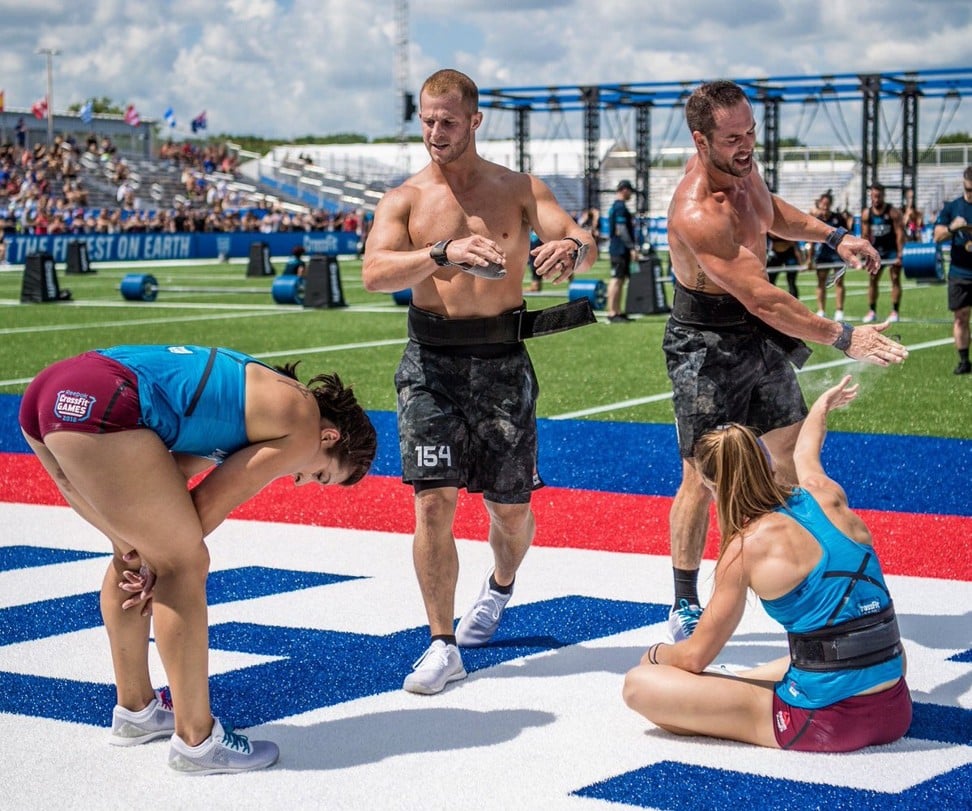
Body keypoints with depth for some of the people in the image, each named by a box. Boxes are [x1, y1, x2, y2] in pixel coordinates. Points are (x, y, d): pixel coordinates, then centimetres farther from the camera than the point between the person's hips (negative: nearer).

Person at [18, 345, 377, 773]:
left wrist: (149, 560, 15)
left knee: (134, 552, 24)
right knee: (186, 565, -1)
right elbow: (211, 502, 5)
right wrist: (157, 563, 17)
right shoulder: (303, 424, 4)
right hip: (97, 405, -10)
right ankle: (196, 740, 5)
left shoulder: (259, 394, 29)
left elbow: (169, 478, 23)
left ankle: (134, 709, 35)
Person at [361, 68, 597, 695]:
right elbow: (374, 273, -15)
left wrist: (571, 248, -34)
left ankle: (500, 588, 43)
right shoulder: (404, 201, 2)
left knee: (511, 506, 9)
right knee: (434, 500, -11)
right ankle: (443, 645, -2)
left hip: (502, 361, 1)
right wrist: (444, 253, -33)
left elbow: (587, 247, -8)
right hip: (432, 362, -1)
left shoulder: (519, 190, 4)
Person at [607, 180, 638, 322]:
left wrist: (631, 248, 23)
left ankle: (618, 312, 15)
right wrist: (632, 248, -20)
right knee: (616, 279, -11)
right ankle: (612, 313, -13)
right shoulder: (620, 207, -13)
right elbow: (621, 230, -20)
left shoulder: (617, 206, 18)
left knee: (620, 280, 12)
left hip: (621, 250, 10)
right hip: (619, 249, -10)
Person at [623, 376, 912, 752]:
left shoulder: (747, 547, -10)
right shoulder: (828, 495, 4)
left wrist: (656, 654, 20)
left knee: (639, 685, -6)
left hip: (825, 721, -7)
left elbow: (695, 658, -2)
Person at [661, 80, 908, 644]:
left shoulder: (742, 165, -4)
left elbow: (771, 212, 21)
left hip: (762, 335, 9)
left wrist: (832, 236, 9)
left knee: (793, 454, 16)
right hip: (708, 347, -9)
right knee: (703, 476, -3)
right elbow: (761, 298, -35)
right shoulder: (697, 215, -33)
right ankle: (686, 608, 11)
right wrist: (843, 338, -34)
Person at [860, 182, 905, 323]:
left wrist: (900, 254, -20)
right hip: (876, 250, 4)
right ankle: (872, 311, 9)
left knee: (895, 279, -5)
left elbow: (900, 233, -14)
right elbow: (865, 235, 1)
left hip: (892, 249, -4)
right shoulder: (866, 214, 0)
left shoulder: (893, 212, -11)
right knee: (872, 279, 3)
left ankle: (895, 311, -4)